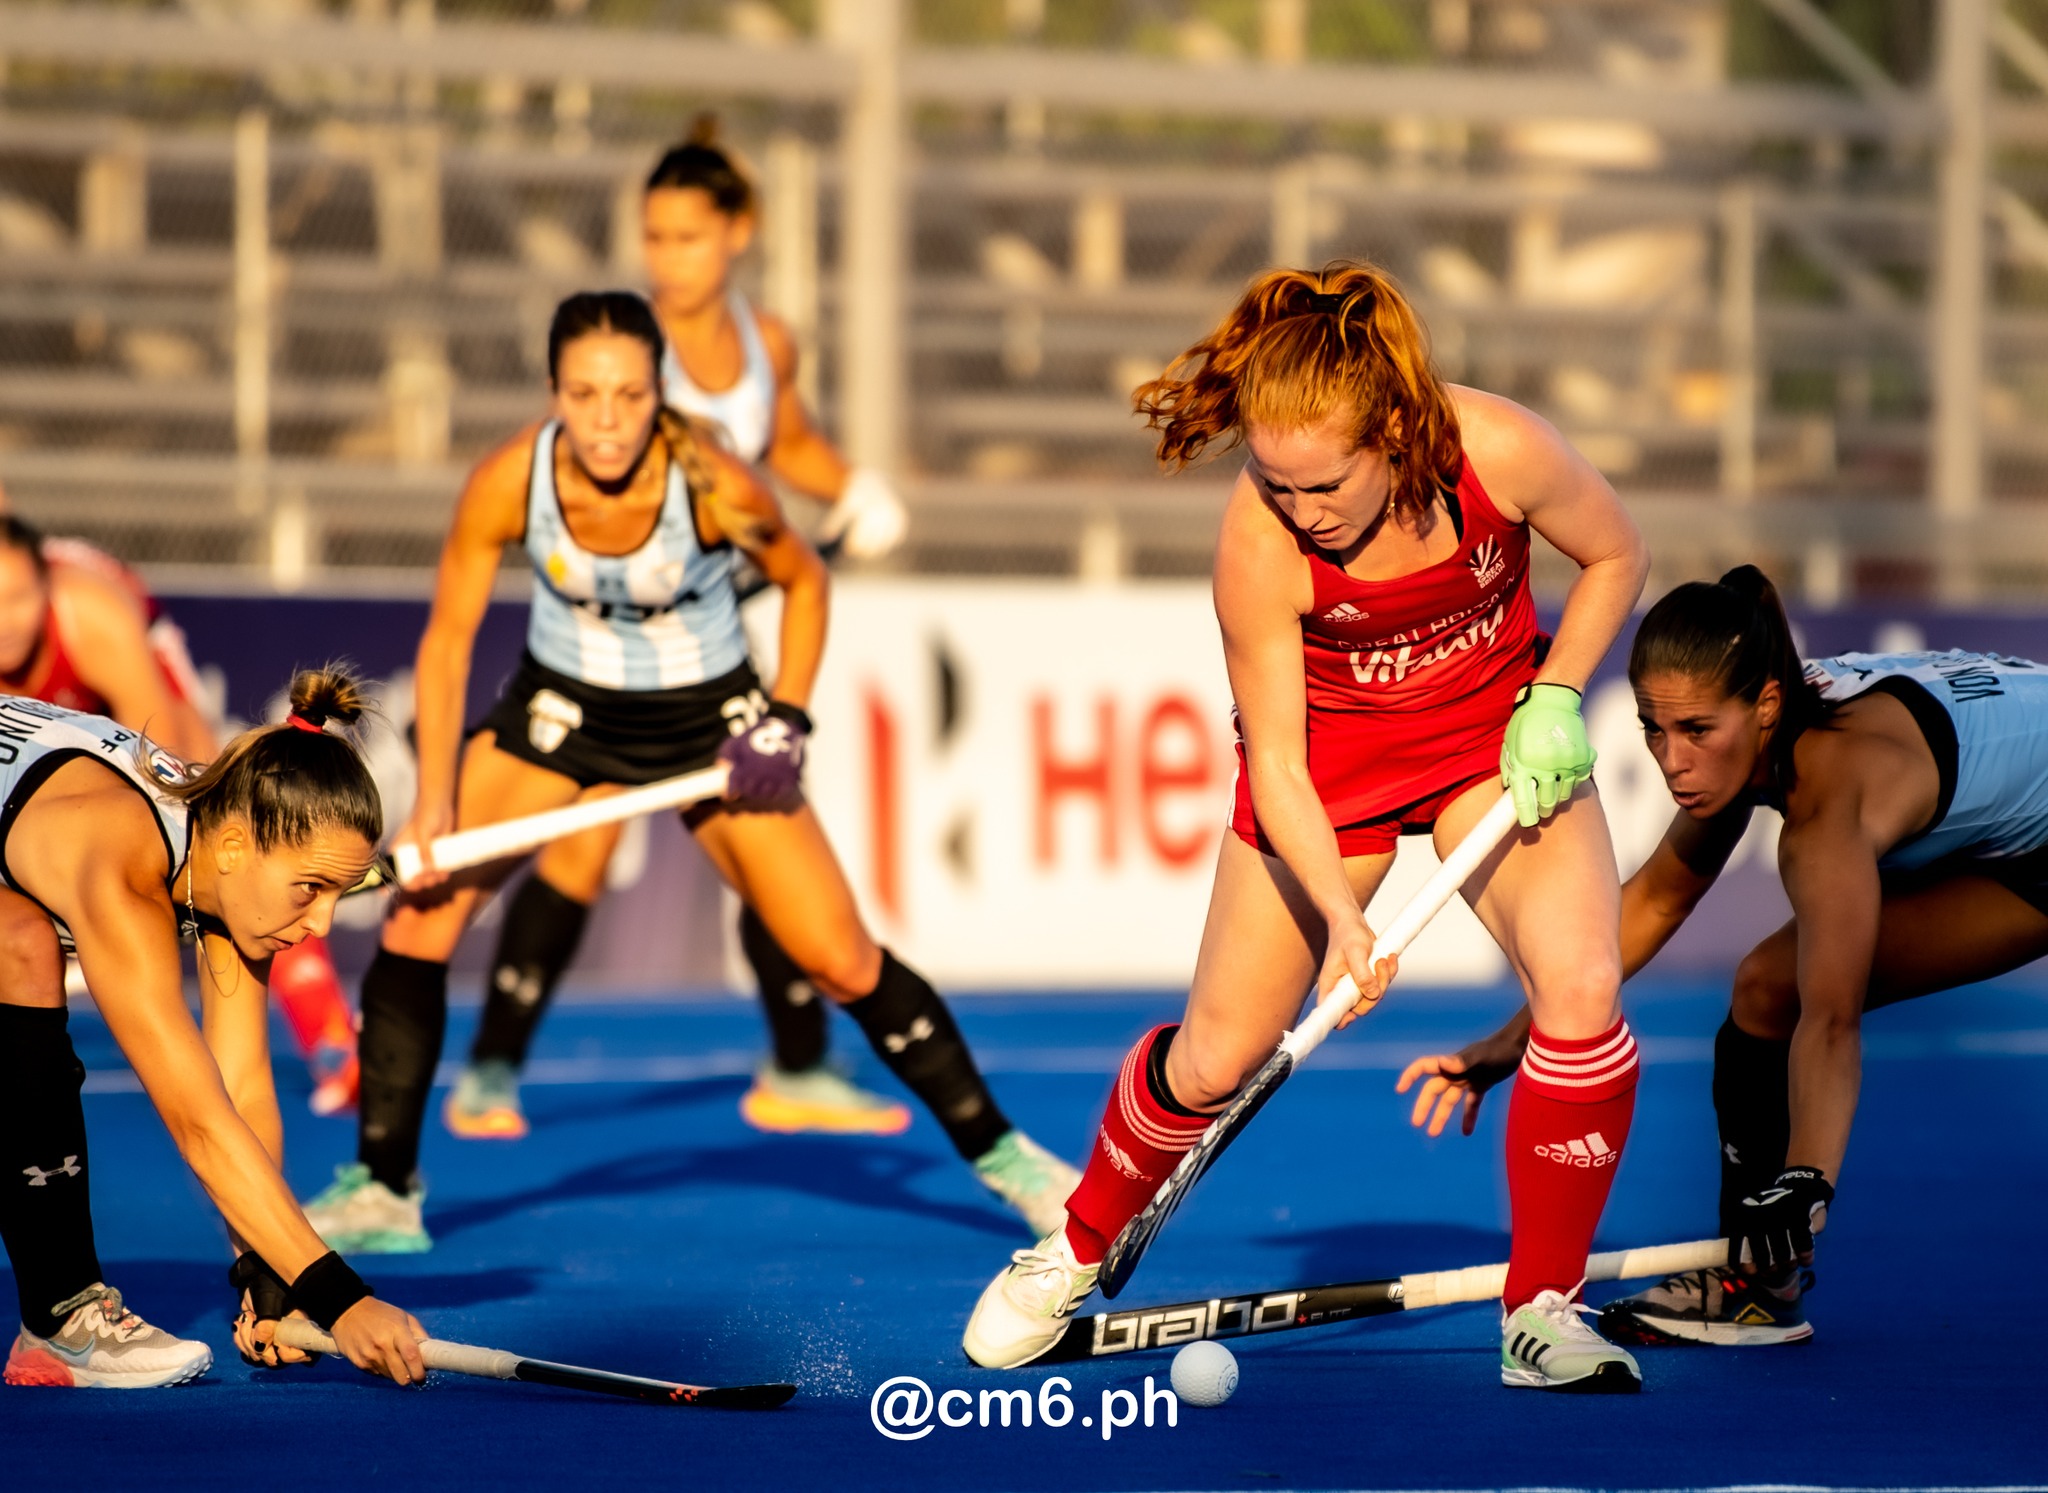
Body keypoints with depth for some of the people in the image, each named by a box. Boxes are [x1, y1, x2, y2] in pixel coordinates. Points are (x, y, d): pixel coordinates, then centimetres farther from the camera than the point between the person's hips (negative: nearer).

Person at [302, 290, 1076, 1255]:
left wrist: (788, 716, -15)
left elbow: (803, 581, -6)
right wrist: (433, 807, -19)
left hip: (708, 718, -2)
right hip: (562, 704, 2)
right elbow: (446, 641, -13)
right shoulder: (509, 483, -25)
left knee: (842, 962, -3)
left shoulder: (713, 486, -28)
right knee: (421, 905, -12)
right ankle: (382, 1190, 0)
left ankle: (999, 1151, 16)